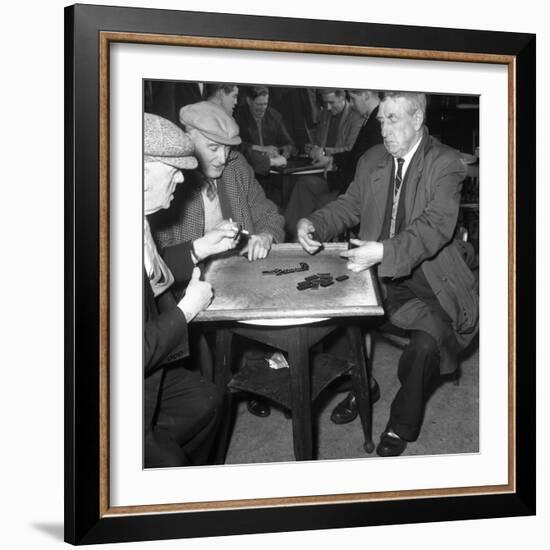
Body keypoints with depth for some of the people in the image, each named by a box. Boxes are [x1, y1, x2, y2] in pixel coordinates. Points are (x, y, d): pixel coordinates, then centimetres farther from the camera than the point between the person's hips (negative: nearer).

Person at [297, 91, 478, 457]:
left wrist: (384, 251, -39)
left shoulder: (445, 163, -11)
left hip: (425, 276, -5)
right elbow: (349, 206, 13)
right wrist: (314, 225, -11)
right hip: (376, 273, 6)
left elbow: (437, 225, -24)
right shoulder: (372, 160, 9)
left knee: (428, 341, -28)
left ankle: (402, 424, -3)